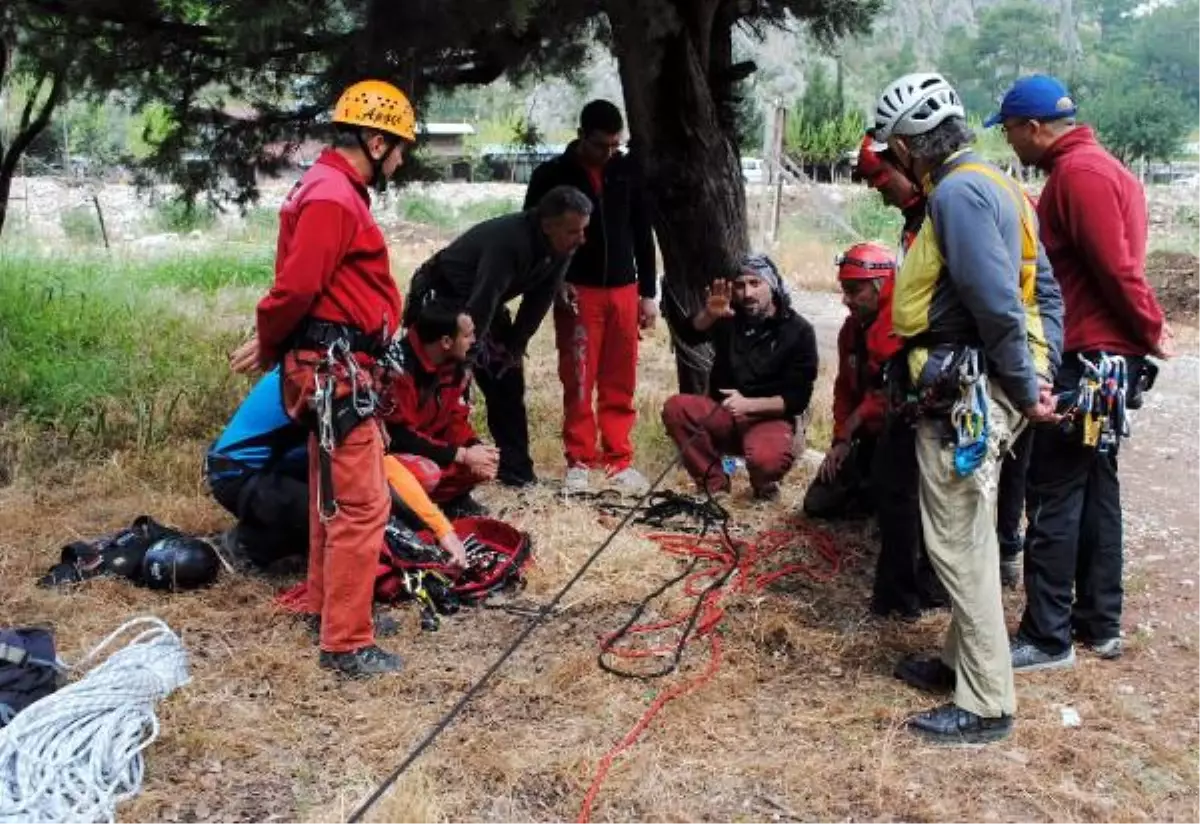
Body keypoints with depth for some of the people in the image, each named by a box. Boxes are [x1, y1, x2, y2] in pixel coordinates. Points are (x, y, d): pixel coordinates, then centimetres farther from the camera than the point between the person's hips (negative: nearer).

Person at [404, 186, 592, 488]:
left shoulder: (562, 248, -13)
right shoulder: (508, 240, -37)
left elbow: (539, 299, -3)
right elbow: (482, 305, -38)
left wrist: (514, 346, -4)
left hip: (484, 303, 8)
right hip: (441, 299, -8)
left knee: (508, 381, 5)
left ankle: (516, 471, 12)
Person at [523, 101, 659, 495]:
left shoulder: (628, 171, 5)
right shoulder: (552, 175, -4)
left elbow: (642, 234, 11)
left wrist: (648, 292, 9)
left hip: (623, 290, 3)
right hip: (577, 291, -3)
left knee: (620, 383, 6)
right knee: (578, 381, -1)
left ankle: (619, 461, 13)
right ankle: (579, 461, 8)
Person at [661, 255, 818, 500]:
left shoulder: (798, 331, -5)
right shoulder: (729, 318, 4)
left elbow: (798, 398, -10)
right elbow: (690, 336, -15)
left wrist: (749, 405, -24)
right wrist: (708, 314, -37)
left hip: (769, 418, -4)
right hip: (722, 412, 4)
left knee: (767, 460, -36)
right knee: (675, 408, -24)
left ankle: (764, 483, 4)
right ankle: (715, 482, -8)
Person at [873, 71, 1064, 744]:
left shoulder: (958, 191, -16)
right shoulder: (995, 184, 16)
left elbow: (996, 304, -24)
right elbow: (1045, 290, 16)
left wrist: (1026, 389, -16)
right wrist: (1040, 371, 10)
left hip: (964, 393, -10)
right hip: (979, 389, 10)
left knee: (960, 542, -3)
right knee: (971, 532, 20)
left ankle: (986, 706, 7)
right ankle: (966, 660, 35)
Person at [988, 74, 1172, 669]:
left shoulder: (1078, 171, -15)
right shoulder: (1094, 164, 17)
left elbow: (1116, 267, -19)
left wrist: (1151, 330, -9)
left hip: (1086, 358, -10)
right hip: (1109, 356, 10)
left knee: (1055, 497, -4)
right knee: (1096, 487, 14)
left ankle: (1048, 638, 3)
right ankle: (1100, 623, 23)